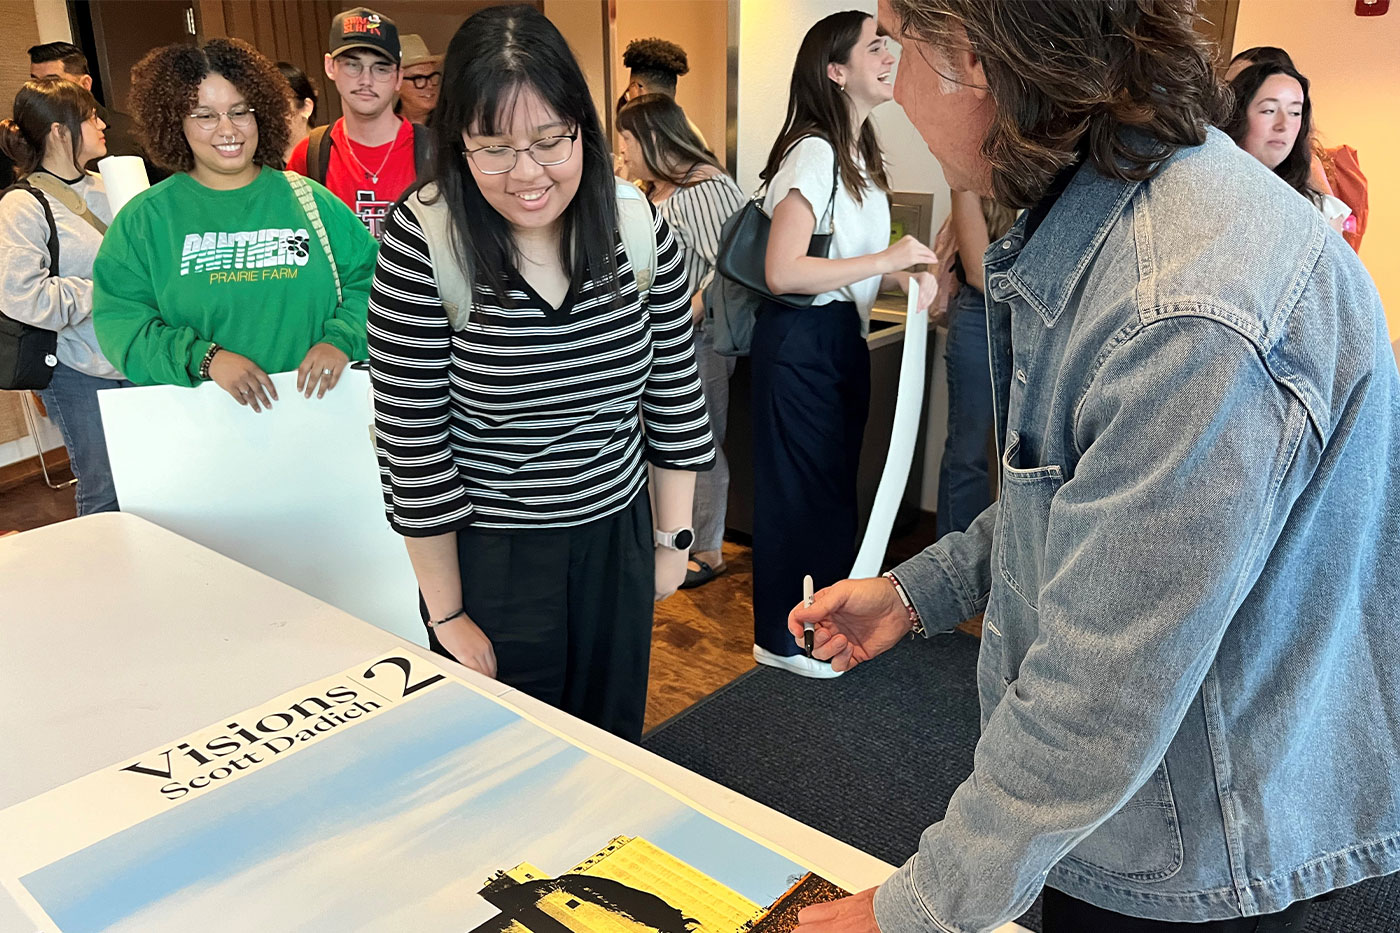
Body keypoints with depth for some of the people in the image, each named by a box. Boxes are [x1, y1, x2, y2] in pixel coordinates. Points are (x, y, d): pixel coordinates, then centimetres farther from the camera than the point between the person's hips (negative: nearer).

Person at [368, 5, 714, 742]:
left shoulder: (639, 229, -8)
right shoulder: (422, 244, -18)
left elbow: (674, 394, 2)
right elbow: (412, 443, -14)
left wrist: (673, 536, 6)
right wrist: (447, 614, -9)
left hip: (617, 542, 3)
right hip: (488, 557, -3)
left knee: (613, 745, 21)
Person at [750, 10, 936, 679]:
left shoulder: (861, 155, 12)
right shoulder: (813, 154, -17)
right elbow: (782, 272, -26)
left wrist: (909, 275, 0)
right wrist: (887, 258, -20)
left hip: (844, 336, 9)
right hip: (801, 340, -9)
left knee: (837, 479, 18)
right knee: (797, 486, 1)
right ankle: (779, 638, 18)